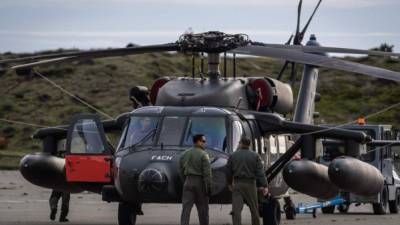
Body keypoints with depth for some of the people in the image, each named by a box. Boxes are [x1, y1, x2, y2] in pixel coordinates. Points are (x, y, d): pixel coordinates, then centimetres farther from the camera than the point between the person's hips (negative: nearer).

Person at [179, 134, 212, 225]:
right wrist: (208, 186, -12)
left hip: (188, 182, 4)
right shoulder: (203, 154, -9)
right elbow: (207, 172, -13)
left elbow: (181, 170, 14)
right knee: (202, 207, 8)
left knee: (186, 207, -3)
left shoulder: (185, 154, 10)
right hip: (200, 182, -4)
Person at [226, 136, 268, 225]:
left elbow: (228, 171, 8)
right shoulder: (255, 156, 0)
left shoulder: (233, 156, 2)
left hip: (237, 184, 0)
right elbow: (260, 172, -6)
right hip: (250, 184, 0)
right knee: (254, 210, 12)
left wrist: (230, 183, 23)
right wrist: (264, 185, -8)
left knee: (236, 210, -6)